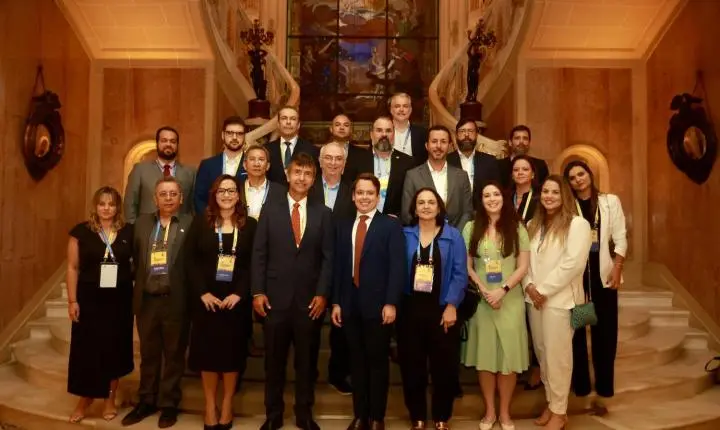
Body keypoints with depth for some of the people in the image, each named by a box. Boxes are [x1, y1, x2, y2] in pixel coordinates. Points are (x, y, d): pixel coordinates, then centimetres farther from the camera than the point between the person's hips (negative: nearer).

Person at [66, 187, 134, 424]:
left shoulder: (129, 231, 0)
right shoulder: (81, 231, -2)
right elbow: (73, 268, 0)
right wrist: (72, 301, -4)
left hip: (119, 299, 1)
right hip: (89, 299, -1)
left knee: (114, 349, 10)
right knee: (86, 349, 5)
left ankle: (110, 400, 27)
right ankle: (84, 400, 24)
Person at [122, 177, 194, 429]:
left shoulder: (191, 224, -4)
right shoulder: (142, 223, 10)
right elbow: (135, 259, 10)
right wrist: (137, 290, 3)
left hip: (176, 301, -4)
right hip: (147, 300, 4)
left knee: (174, 354, 10)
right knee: (148, 354, 16)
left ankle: (169, 404, 24)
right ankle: (146, 401, 32)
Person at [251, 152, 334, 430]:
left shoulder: (323, 214, 5)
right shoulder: (270, 210, 4)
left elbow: (328, 258, 2)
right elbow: (259, 254, 1)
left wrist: (322, 294, -6)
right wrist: (258, 292, -6)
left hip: (309, 299, 0)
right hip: (275, 297, 0)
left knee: (307, 361, 11)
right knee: (274, 360, 10)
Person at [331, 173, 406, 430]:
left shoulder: (391, 225, -1)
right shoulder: (344, 226, 12)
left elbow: (396, 267, -8)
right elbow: (338, 266, 9)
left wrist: (391, 303, -16)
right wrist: (336, 302, 4)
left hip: (378, 304, -4)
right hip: (350, 305, 4)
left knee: (378, 362, 7)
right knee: (357, 362, 12)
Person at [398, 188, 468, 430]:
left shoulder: (453, 236, 1)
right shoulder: (404, 235, 4)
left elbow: (459, 273, -4)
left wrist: (451, 306, -10)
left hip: (442, 309, -1)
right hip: (410, 309, 1)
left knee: (444, 366, 6)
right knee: (411, 366, 7)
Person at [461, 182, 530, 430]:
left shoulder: (516, 227, 2)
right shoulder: (471, 228, 4)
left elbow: (523, 266, -2)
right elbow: (466, 266, 3)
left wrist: (502, 289, -13)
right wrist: (483, 289, -10)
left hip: (511, 300, 0)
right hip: (481, 300, 1)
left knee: (509, 355, 3)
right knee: (484, 355, 6)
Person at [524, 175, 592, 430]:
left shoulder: (577, 224, -6)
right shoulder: (533, 225, 13)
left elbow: (573, 263, -16)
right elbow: (525, 259, 12)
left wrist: (544, 290, -14)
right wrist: (529, 285, -6)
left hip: (559, 299, -6)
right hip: (534, 298, 6)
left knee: (557, 355, -1)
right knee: (542, 353, 12)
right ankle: (550, 403, 26)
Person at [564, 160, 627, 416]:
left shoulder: (610, 201, 7)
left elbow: (620, 239, 4)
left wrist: (617, 269, -7)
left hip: (602, 273, 1)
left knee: (605, 331, 2)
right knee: (575, 330, 6)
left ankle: (603, 392, 13)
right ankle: (580, 388, 18)